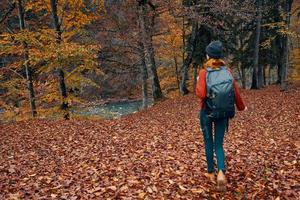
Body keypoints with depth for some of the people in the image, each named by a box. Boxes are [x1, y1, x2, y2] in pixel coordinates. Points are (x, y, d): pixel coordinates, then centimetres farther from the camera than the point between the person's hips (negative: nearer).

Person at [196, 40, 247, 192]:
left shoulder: (204, 72, -12)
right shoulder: (227, 71, -3)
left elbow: (201, 94, -21)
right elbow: (235, 92, -2)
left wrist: (198, 83, -1)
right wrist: (241, 107, 13)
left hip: (207, 112, -2)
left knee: (208, 142, 16)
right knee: (219, 144, 10)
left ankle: (211, 173, 26)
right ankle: (221, 173, -12)